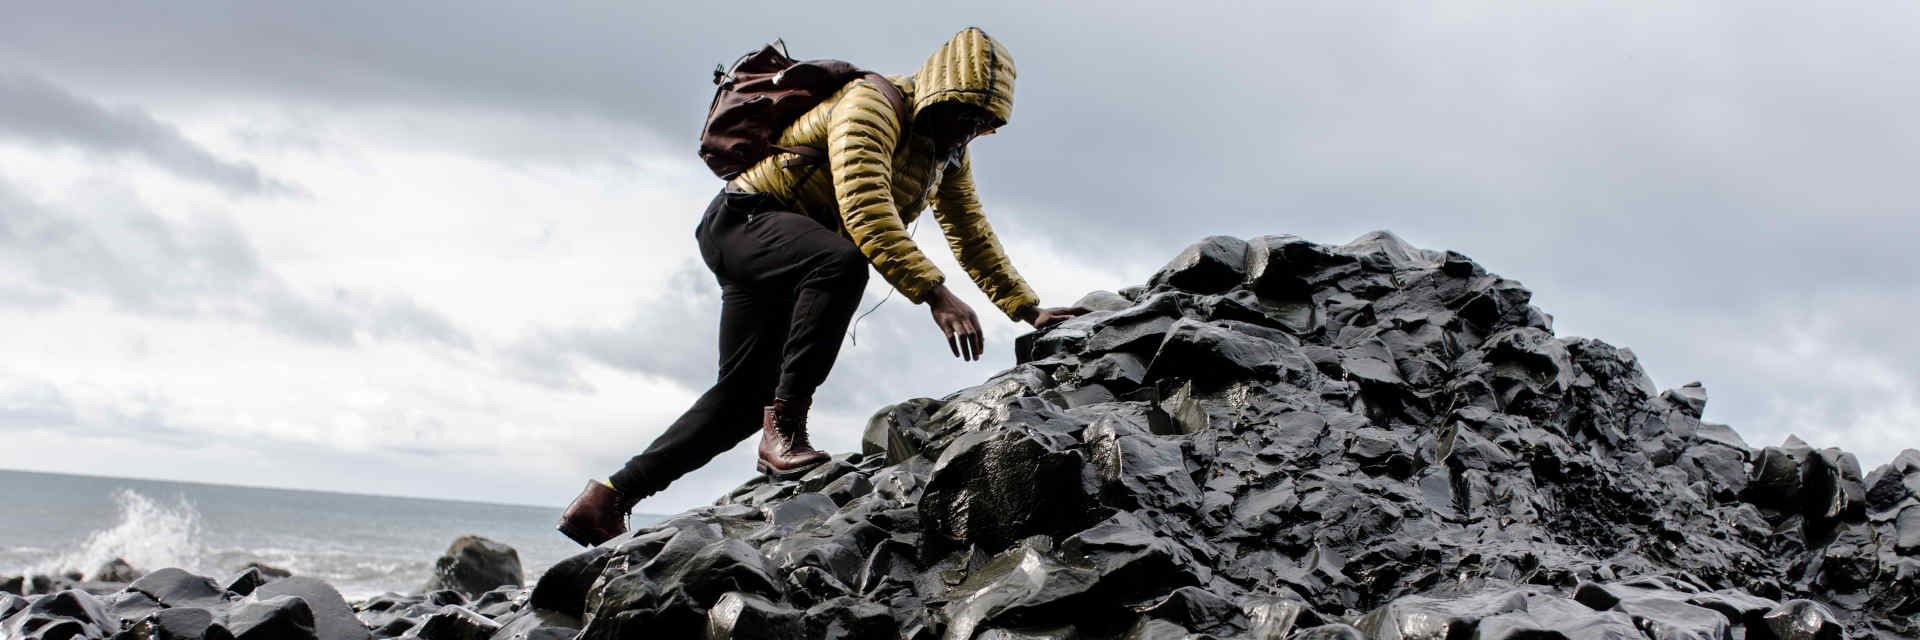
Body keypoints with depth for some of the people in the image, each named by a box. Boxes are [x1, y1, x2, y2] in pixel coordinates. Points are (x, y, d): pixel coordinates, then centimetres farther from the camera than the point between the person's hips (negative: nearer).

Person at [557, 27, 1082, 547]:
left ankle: (607, 499, 11)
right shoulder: (871, 105, -21)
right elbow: (865, 211, -35)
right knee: (843, 261, -38)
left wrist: (1029, 310, 3)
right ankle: (785, 429, -35)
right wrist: (935, 295, -44)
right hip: (745, 220, -10)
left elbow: (973, 236, 13)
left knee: (744, 396, 7)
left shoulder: (950, 153, 7)